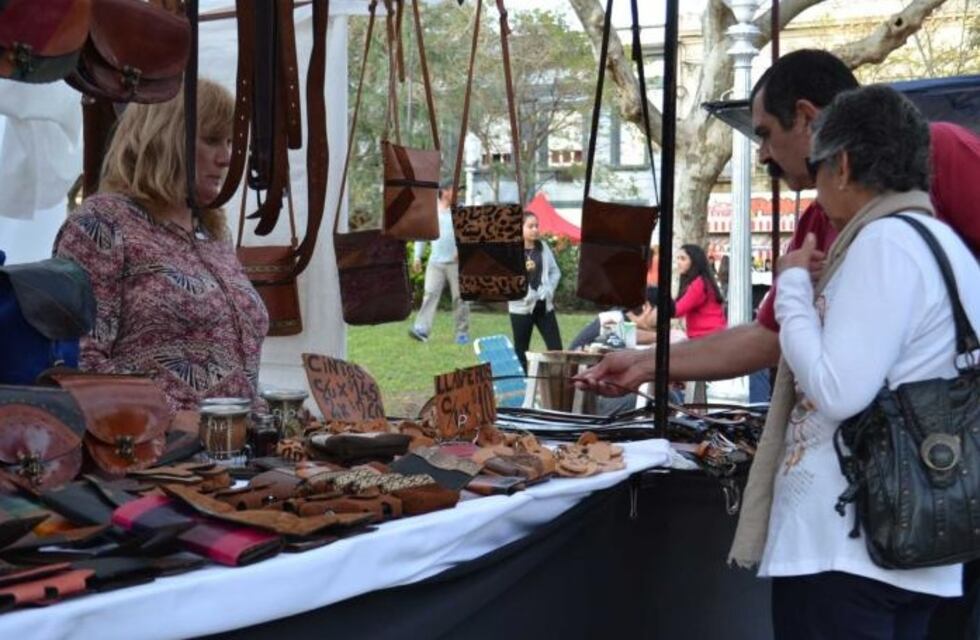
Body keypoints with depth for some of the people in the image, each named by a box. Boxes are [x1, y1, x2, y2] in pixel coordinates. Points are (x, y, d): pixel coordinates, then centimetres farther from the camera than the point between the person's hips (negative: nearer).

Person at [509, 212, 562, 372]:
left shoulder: (543, 247, 8)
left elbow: (555, 272, 13)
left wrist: (549, 291, -1)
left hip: (544, 304, 4)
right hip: (522, 306, -4)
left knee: (556, 347, -1)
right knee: (521, 350, 5)